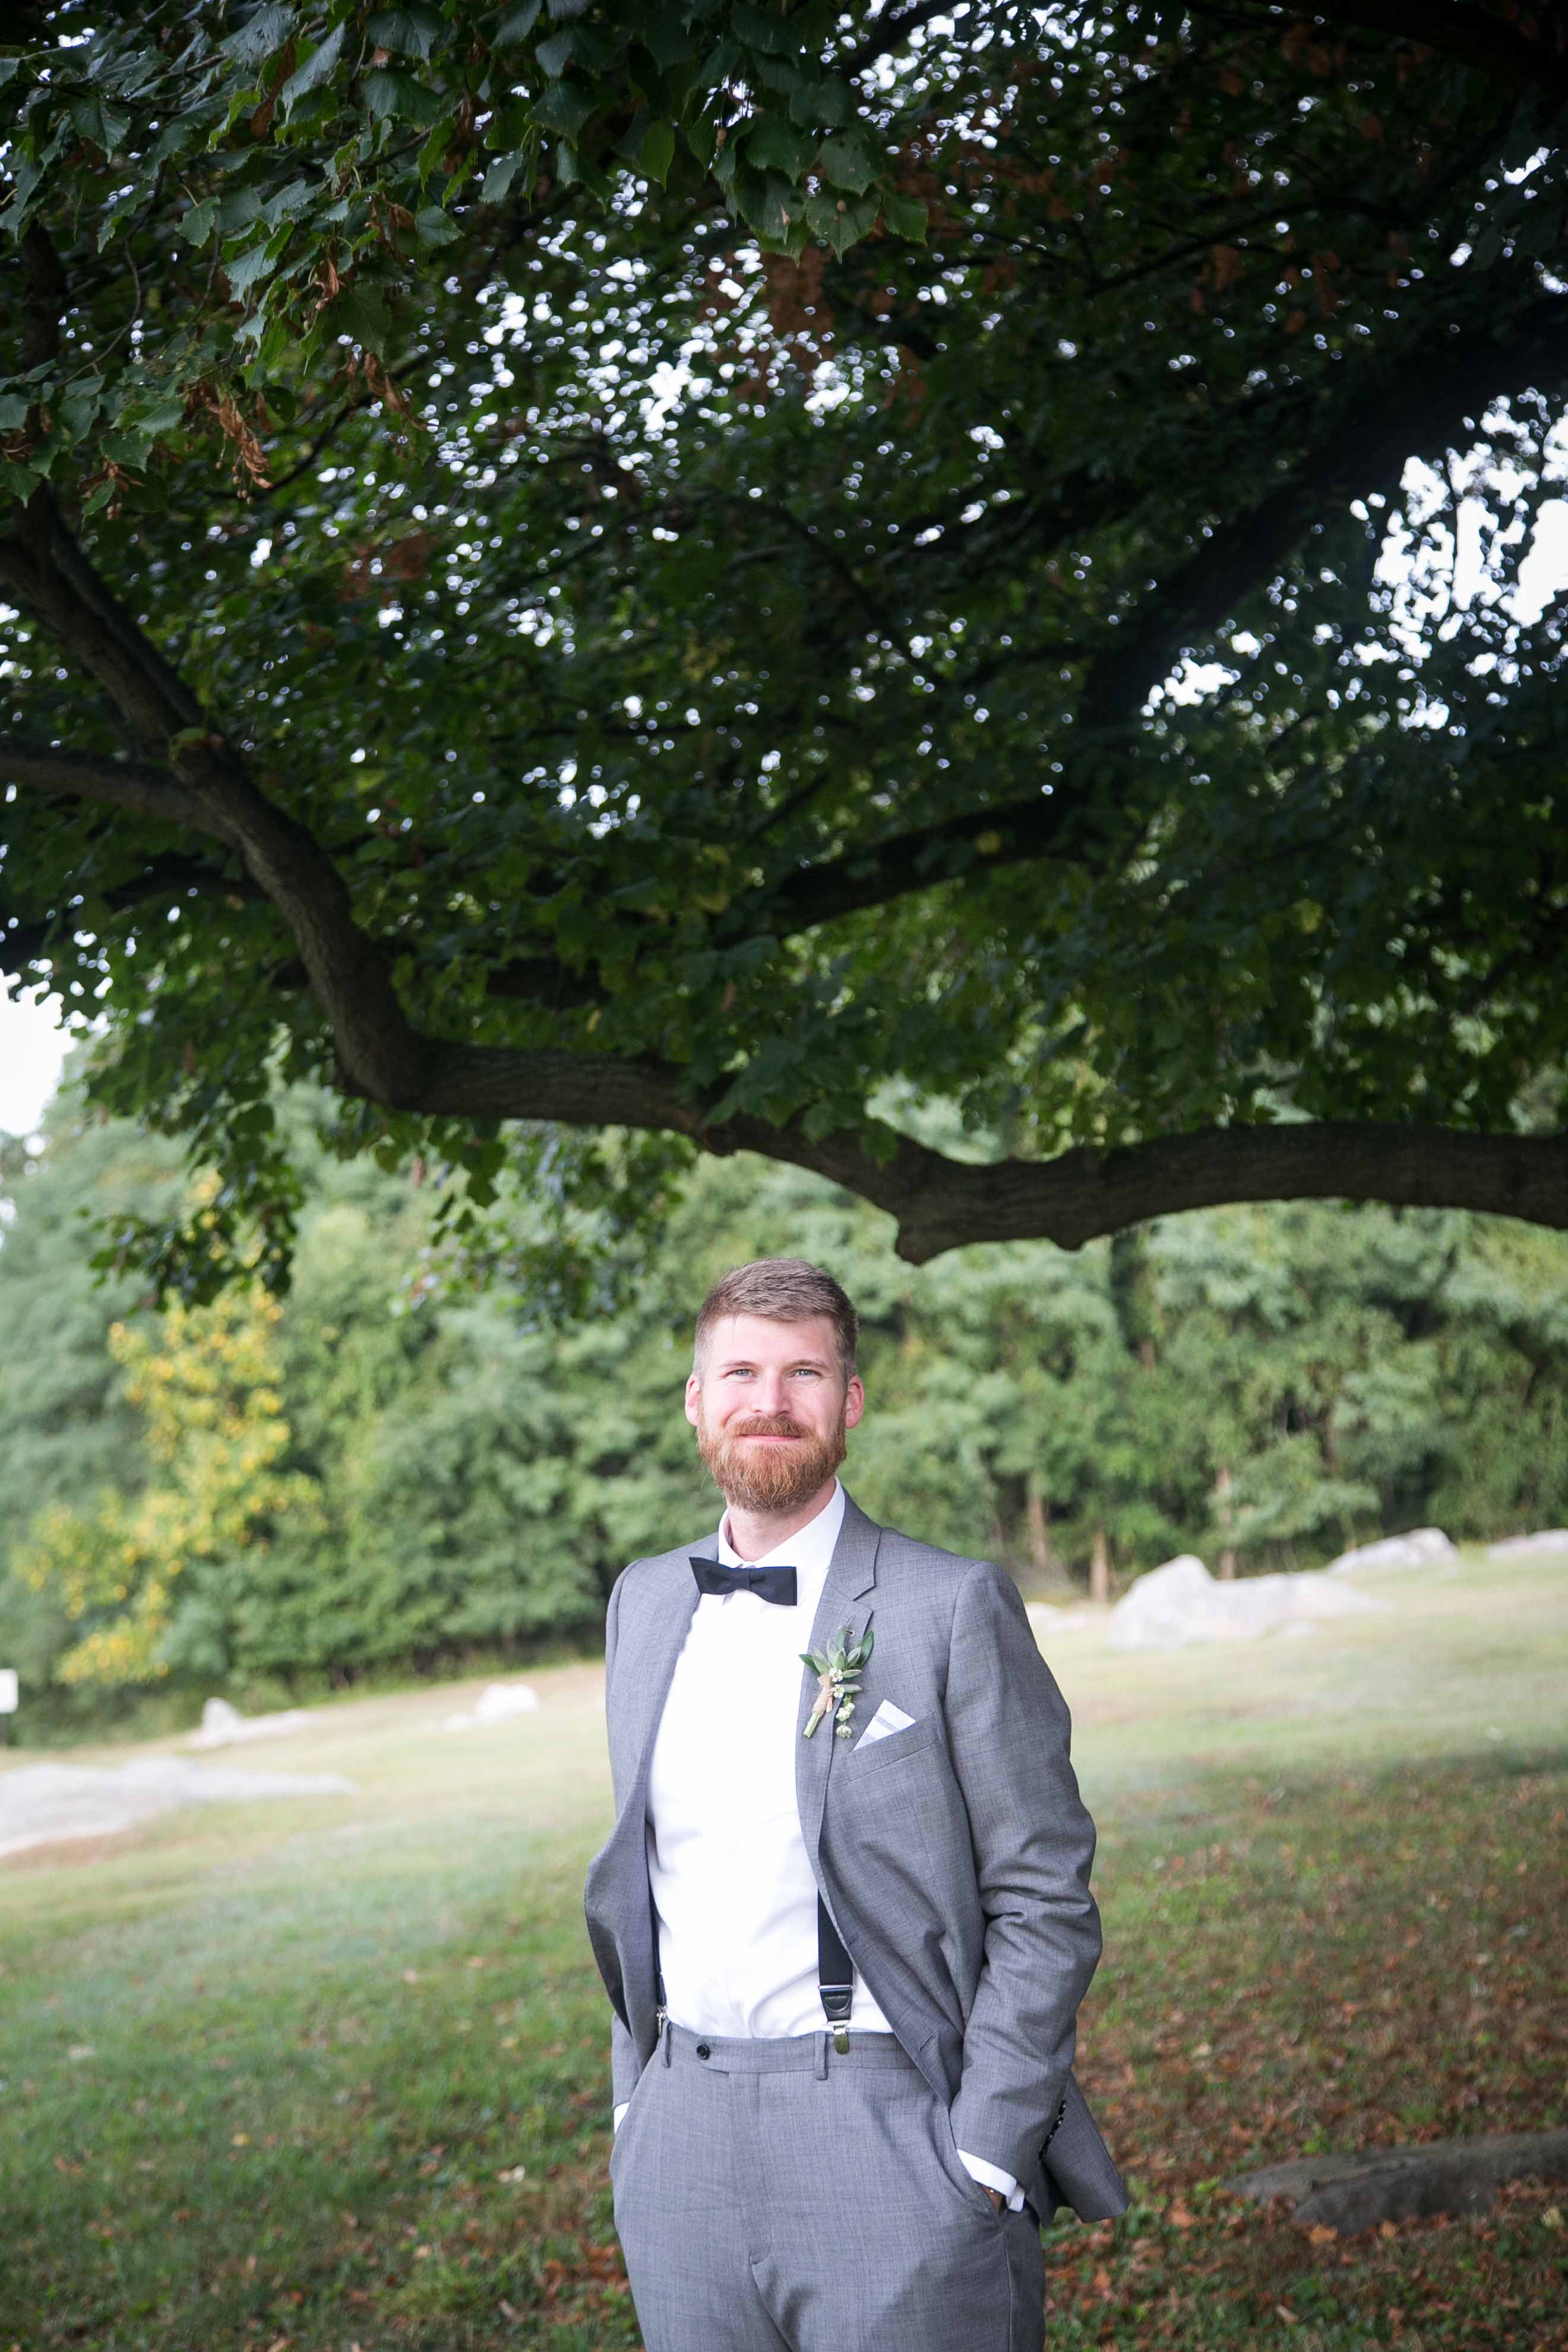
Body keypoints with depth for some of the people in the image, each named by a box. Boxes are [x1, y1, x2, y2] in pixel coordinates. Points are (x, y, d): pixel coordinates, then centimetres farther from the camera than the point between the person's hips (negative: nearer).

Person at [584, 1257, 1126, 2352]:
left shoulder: (956, 1608, -7)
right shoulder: (645, 1602, 9)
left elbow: (1047, 1903, -7)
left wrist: (982, 2159, -12)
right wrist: (636, 2100, 12)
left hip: (887, 2137, -4)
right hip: (682, 2145, 5)